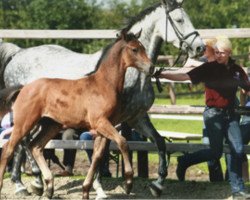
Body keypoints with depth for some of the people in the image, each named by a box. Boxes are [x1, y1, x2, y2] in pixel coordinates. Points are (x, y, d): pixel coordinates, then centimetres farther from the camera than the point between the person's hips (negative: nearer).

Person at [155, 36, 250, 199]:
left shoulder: (237, 70, 4)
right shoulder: (209, 68, -7)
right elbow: (185, 76, -14)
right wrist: (162, 75, -24)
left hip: (230, 114, 4)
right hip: (214, 113, -4)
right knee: (216, 151, -8)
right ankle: (184, 162, 17)